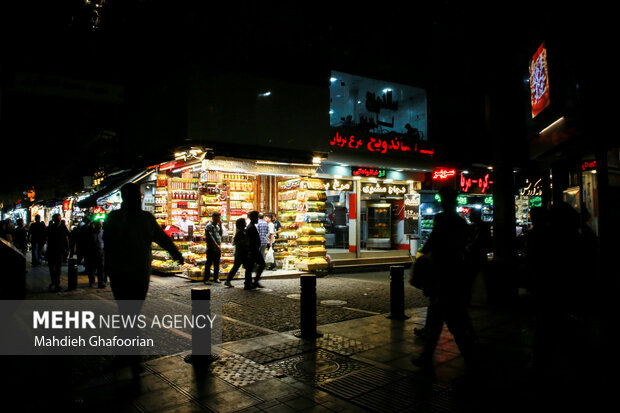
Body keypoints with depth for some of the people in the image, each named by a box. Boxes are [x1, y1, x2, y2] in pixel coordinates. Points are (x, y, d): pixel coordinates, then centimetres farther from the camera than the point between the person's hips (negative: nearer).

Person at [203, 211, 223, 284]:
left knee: (217, 264, 12)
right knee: (209, 264, -4)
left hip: (218, 248, 7)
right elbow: (210, 237, -14)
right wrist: (217, 245, -19)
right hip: (211, 248, -7)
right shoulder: (209, 226, -8)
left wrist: (220, 225, 5)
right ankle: (206, 279, 0)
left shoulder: (217, 225, 16)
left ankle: (216, 278, 20)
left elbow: (220, 234, 11)